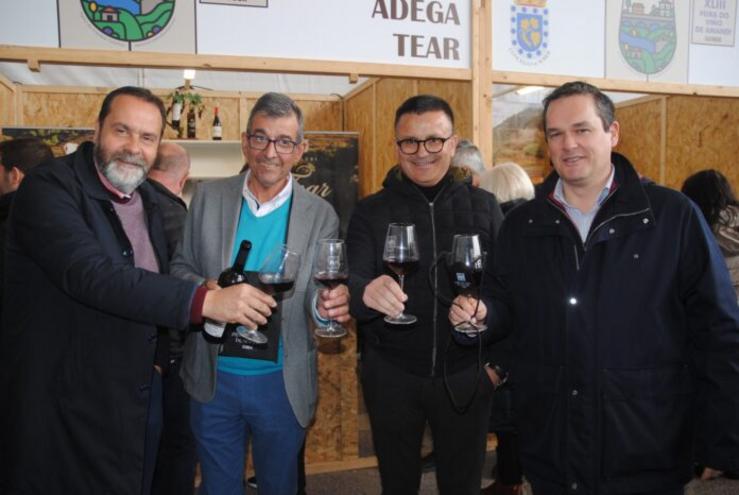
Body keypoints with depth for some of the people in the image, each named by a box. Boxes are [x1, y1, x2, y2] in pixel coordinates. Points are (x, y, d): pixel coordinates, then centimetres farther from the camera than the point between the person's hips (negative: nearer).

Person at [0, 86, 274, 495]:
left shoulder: (149, 199, 7)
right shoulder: (48, 188, -17)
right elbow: (92, 275, -31)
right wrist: (204, 300, -38)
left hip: (138, 396, 7)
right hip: (64, 403, -6)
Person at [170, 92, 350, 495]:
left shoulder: (320, 214, -6)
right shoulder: (208, 197, -2)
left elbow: (319, 295, -5)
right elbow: (179, 267, 2)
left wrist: (328, 305, -30)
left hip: (282, 383, -1)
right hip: (214, 378, 1)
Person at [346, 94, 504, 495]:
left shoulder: (484, 206, 0)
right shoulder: (370, 211, -3)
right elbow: (351, 281, -12)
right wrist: (366, 292, -34)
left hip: (465, 374, 1)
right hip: (392, 375, 0)